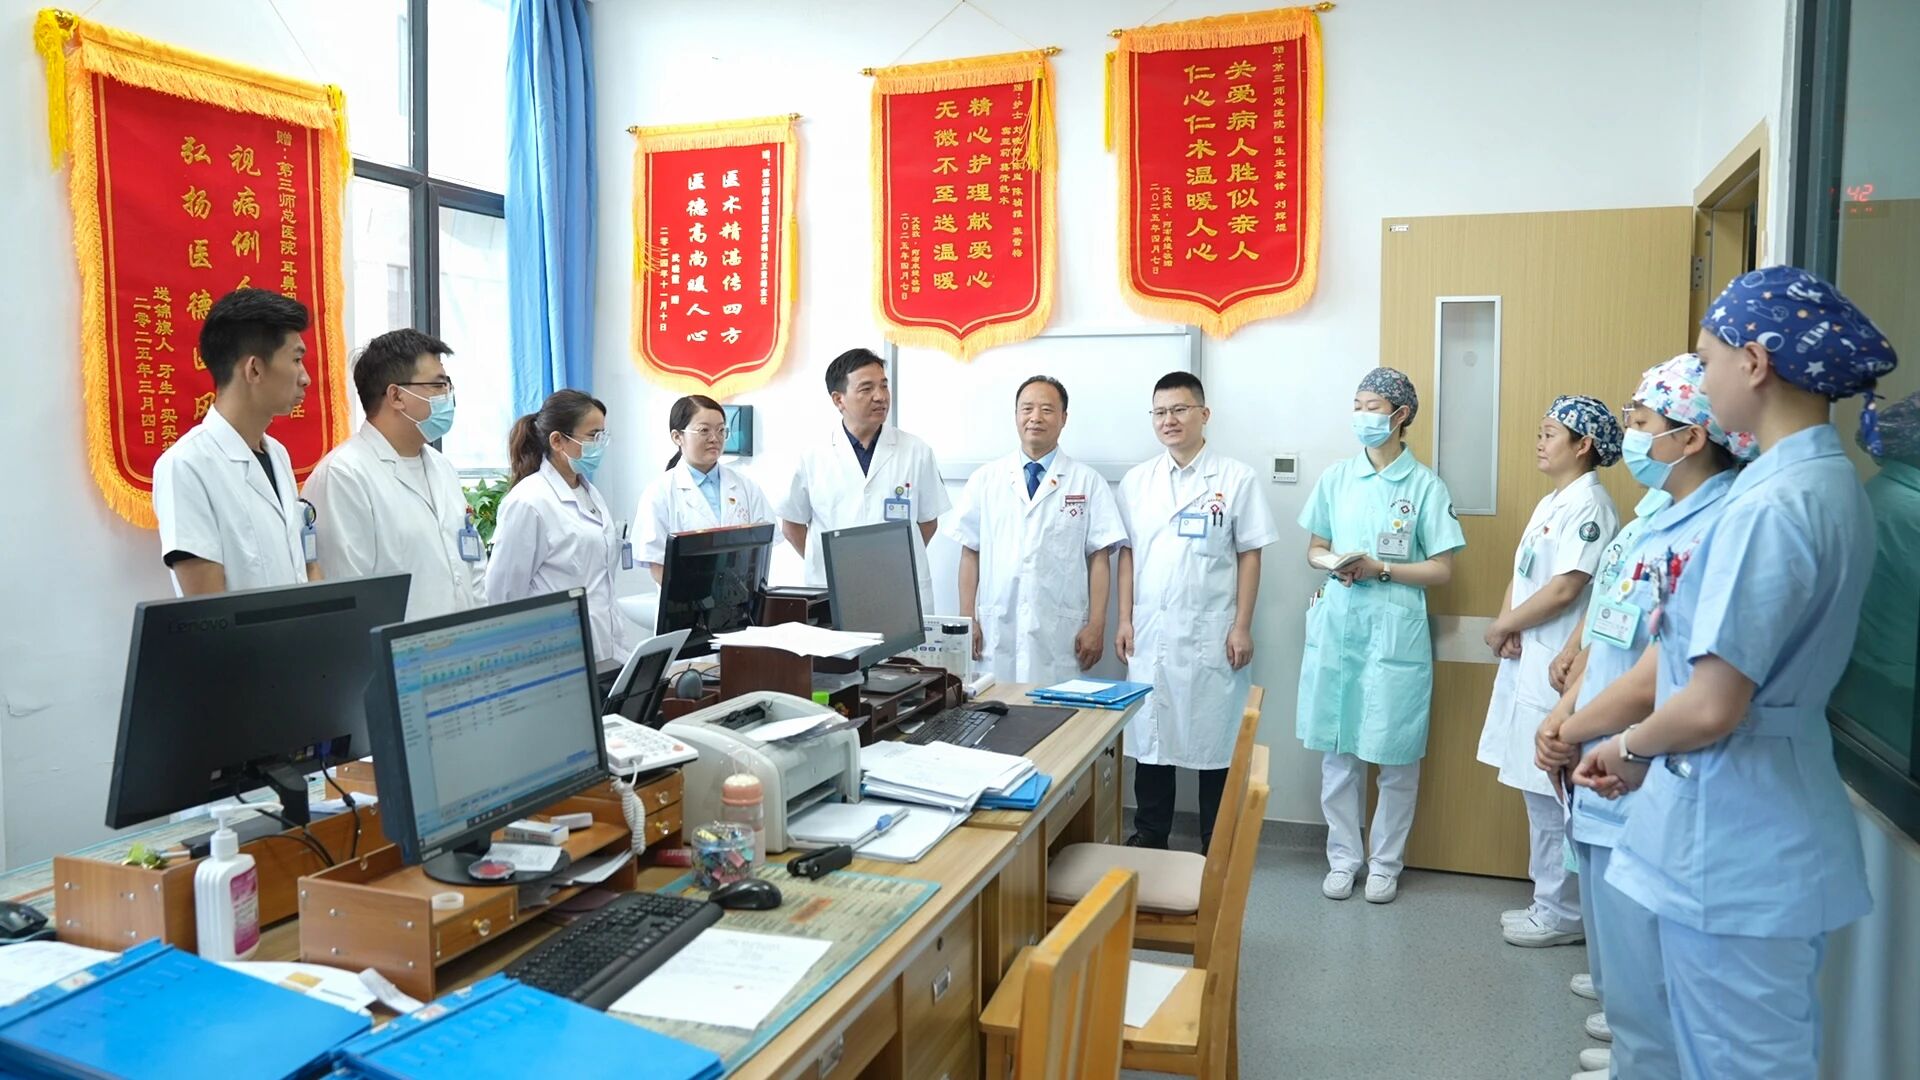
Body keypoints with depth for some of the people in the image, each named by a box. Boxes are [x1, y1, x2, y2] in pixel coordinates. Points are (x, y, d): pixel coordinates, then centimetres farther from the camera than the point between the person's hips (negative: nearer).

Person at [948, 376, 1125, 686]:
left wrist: (1096, 626, -4)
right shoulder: (985, 480, 9)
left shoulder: (1088, 482, 5)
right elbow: (970, 553, 8)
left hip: (1061, 638, -1)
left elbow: (1100, 557, 2)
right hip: (996, 633, 1)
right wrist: (967, 620, 2)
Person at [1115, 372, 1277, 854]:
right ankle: (1149, 837, 24)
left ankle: (1217, 846, 20)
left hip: (1211, 634, -3)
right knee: (1149, 736, 9)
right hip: (1149, 633, 3)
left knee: (1215, 738, 5)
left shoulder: (1236, 478, -1)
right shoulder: (1137, 480, 8)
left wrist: (1242, 627, -6)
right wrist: (1125, 620, 4)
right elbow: (1127, 554, 9)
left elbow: (1249, 556, -2)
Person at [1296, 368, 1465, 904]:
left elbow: (1442, 570, -2)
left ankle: (1386, 862, 20)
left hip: (1395, 630, -3)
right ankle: (1343, 857, 21)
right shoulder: (1336, 477, 8)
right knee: (1337, 749, 7)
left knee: (1396, 754, 4)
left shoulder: (1425, 485, -2)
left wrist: (1379, 568, -14)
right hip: (1337, 624, 3)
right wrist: (1334, 564, -8)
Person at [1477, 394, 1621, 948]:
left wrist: (1502, 627, -8)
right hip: (1527, 665, 9)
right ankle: (1550, 902, 25)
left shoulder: (1588, 505, -13)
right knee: (1540, 793, 15)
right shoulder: (1550, 503, 16)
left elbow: (1563, 591, -19)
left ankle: (1563, 914, 11)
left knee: (1554, 798, -1)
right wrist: (1508, 625, -2)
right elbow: (1521, 575, 17)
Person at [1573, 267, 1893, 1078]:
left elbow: (1713, 705, -25)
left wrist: (1629, 748, -5)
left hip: (1734, 834, -10)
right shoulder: (1829, 484, 8)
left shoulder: (1773, 504, -24)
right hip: (1775, 822, 10)